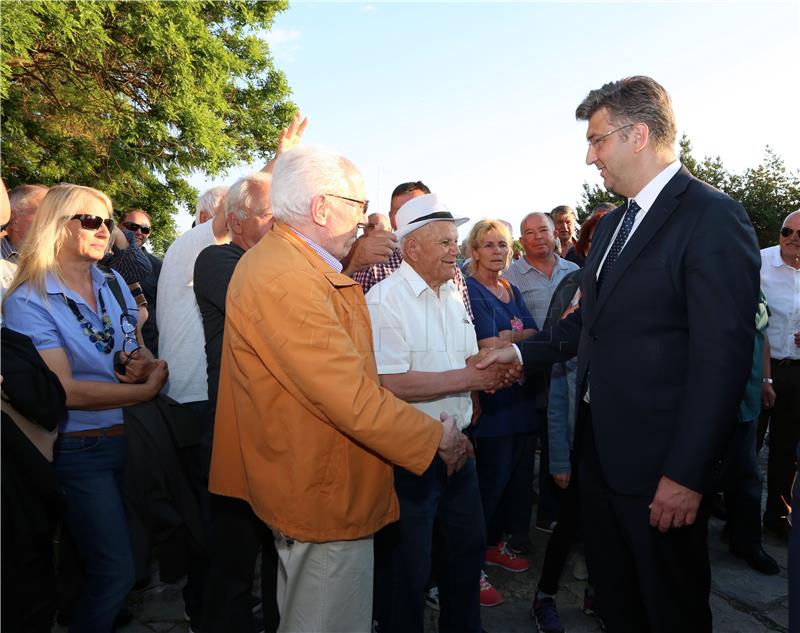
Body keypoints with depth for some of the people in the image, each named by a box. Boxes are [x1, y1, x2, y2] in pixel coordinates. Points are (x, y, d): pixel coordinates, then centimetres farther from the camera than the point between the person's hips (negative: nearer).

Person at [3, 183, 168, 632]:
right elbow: (65, 390, -20)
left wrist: (146, 364, -14)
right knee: (117, 573, 2)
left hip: (131, 439, 6)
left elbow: (141, 352, 10)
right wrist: (147, 389, -17)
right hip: (82, 450, -6)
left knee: (138, 554, 21)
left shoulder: (114, 284, 5)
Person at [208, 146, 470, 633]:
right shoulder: (285, 279, -27)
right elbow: (353, 399, -28)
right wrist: (437, 438, -17)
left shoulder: (290, 262, 8)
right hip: (326, 498, -11)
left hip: (316, 483, 11)